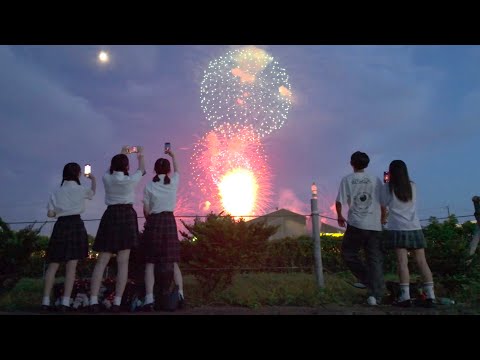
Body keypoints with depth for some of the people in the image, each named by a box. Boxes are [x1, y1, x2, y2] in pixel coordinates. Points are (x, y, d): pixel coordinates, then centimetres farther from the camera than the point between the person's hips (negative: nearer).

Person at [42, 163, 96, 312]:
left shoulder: (57, 192, 8)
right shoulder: (80, 189, 1)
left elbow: (50, 214, 4)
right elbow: (92, 192, 25)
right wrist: (93, 179, 42)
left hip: (60, 226, 3)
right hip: (76, 225, -3)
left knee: (53, 265, 9)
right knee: (71, 266, -3)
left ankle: (46, 301, 7)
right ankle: (65, 302, -6)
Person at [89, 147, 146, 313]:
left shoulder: (107, 178, 3)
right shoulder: (131, 180, -3)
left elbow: (112, 169, 27)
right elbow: (141, 170, 18)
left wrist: (121, 154, 42)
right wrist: (140, 156, 38)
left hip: (110, 216, 2)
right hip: (127, 216, -2)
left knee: (102, 260, 3)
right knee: (123, 262, -2)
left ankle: (93, 301, -3)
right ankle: (117, 302, -3)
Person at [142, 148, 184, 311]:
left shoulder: (149, 186, -1)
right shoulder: (173, 182, 4)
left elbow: (146, 210, 0)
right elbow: (177, 170, 28)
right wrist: (172, 156, 42)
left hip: (154, 222, -2)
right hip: (169, 221, 2)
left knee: (150, 262, 1)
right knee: (173, 261, 9)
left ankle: (149, 299, -8)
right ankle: (180, 295, 3)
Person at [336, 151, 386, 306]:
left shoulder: (347, 179, 3)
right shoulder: (375, 179, 7)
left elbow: (339, 201, -3)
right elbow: (383, 203, 6)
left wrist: (340, 216, 15)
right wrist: (382, 220, 21)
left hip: (356, 225, -2)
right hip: (375, 226, 2)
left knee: (348, 253, 17)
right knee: (375, 260, 6)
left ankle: (368, 281, 9)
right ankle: (375, 295, 1)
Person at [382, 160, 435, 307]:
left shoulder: (388, 187, -1)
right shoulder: (412, 186, 11)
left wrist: (383, 218, 23)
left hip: (398, 229, -3)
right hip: (415, 228, 4)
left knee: (402, 262, -6)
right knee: (422, 262, 4)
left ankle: (405, 296, -9)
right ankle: (430, 295, 2)